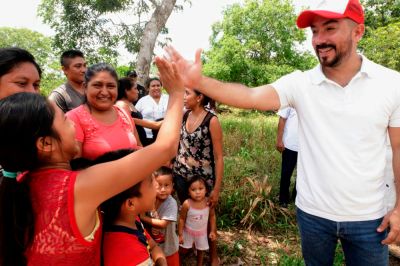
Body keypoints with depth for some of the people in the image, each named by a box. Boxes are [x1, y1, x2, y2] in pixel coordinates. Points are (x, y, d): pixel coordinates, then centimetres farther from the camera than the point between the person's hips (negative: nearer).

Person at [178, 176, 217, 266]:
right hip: (188, 231, -2)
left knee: (200, 251, 23)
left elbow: (212, 216, -6)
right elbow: (181, 219, -15)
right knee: (184, 250, 18)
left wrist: (213, 231, -1)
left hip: (202, 232, 2)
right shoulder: (187, 204, -30)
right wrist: (180, 234, -10)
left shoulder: (208, 202, -24)